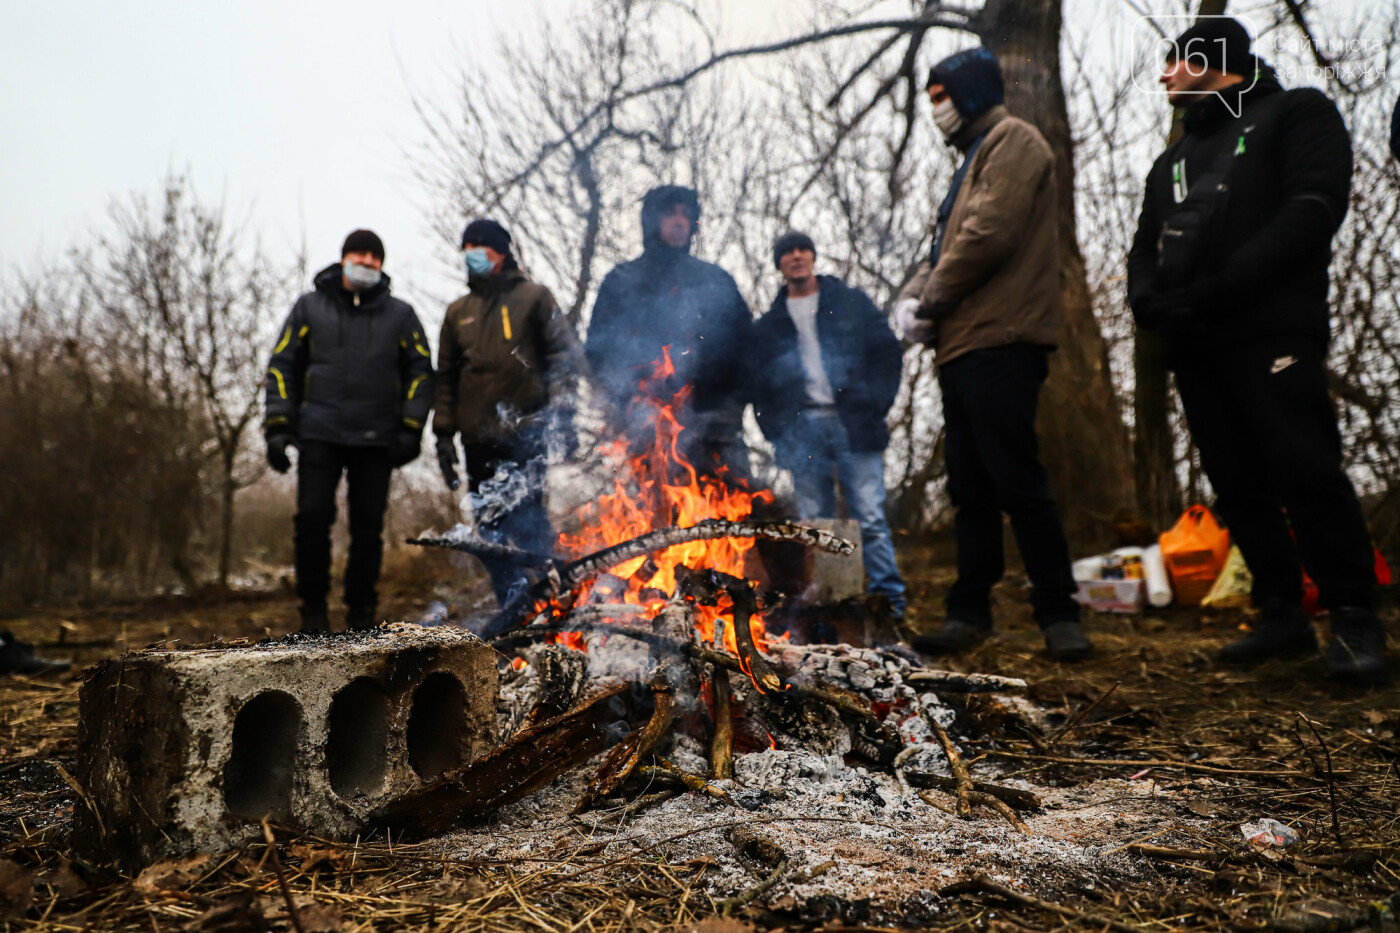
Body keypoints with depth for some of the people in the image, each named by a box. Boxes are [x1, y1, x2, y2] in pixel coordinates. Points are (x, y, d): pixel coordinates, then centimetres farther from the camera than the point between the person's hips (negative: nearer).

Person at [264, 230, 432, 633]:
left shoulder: (400, 314, 12)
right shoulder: (310, 307, 11)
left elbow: (420, 372, 11)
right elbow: (282, 366, 10)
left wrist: (410, 430, 0)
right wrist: (278, 427, 0)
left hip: (376, 440, 1)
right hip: (319, 436, 0)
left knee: (369, 527, 2)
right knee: (312, 519, -7)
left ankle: (361, 611, 15)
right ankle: (313, 607, 9)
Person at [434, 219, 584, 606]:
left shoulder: (533, 297, 8)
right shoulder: (458, 312, 20)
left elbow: (564, 354, 1)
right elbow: (445, 377, 22)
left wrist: (561, 412, -11)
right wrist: (444, 433, 14)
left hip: (524, 433, -5)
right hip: (478, 440, 5)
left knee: (526, 518, -14)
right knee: (490, 529, 5)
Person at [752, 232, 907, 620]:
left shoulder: (852, 303, 12)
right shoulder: (769, 325, 17)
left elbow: (889, 352, 8)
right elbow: (759, 386, 17)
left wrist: (875, 405, -4)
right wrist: (777, 431, 3)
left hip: (853, 424, -2)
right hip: (803, 430, 2)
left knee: (871, 517, -7)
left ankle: (888, 599, -3)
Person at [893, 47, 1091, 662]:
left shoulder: (1013, 141, -1)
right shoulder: (975, 159, 28)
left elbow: (991, 234, -16)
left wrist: (933, 298, -8)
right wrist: (913, 296, 4)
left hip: (999, 340, -9)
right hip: (963, 345, 9)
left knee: (1016, 479, -10)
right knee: (970, 487, 8)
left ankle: (1058, 613, -2)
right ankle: (970, 612, 14)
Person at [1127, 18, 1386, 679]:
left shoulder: (1297, 112, 8)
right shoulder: (1172, 161, 28)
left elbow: (1314, 208, -8)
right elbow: (1144, 248, 19)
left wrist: (1216, 291, -17)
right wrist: (1149, 302, -5)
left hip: (1271, 329, -6)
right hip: (1192, 345, 6)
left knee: (1305, 469, -12)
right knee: (1236, 481, 4)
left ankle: (1353, 619, -2)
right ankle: (1282, 614, 10)